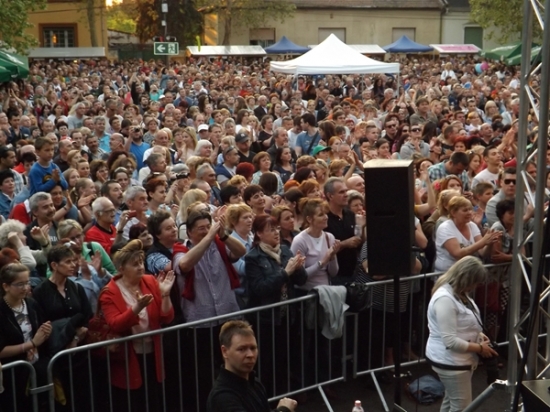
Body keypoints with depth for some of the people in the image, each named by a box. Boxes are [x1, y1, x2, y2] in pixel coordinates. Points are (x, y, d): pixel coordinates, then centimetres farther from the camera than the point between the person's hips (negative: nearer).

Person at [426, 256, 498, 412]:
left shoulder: (458, 292, 5)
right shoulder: (444, 299, -28)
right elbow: (450, 341, -29)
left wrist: (478, 335, 2)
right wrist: (479, 348, -19)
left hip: (457, 359, 10)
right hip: (450, 361, -10)